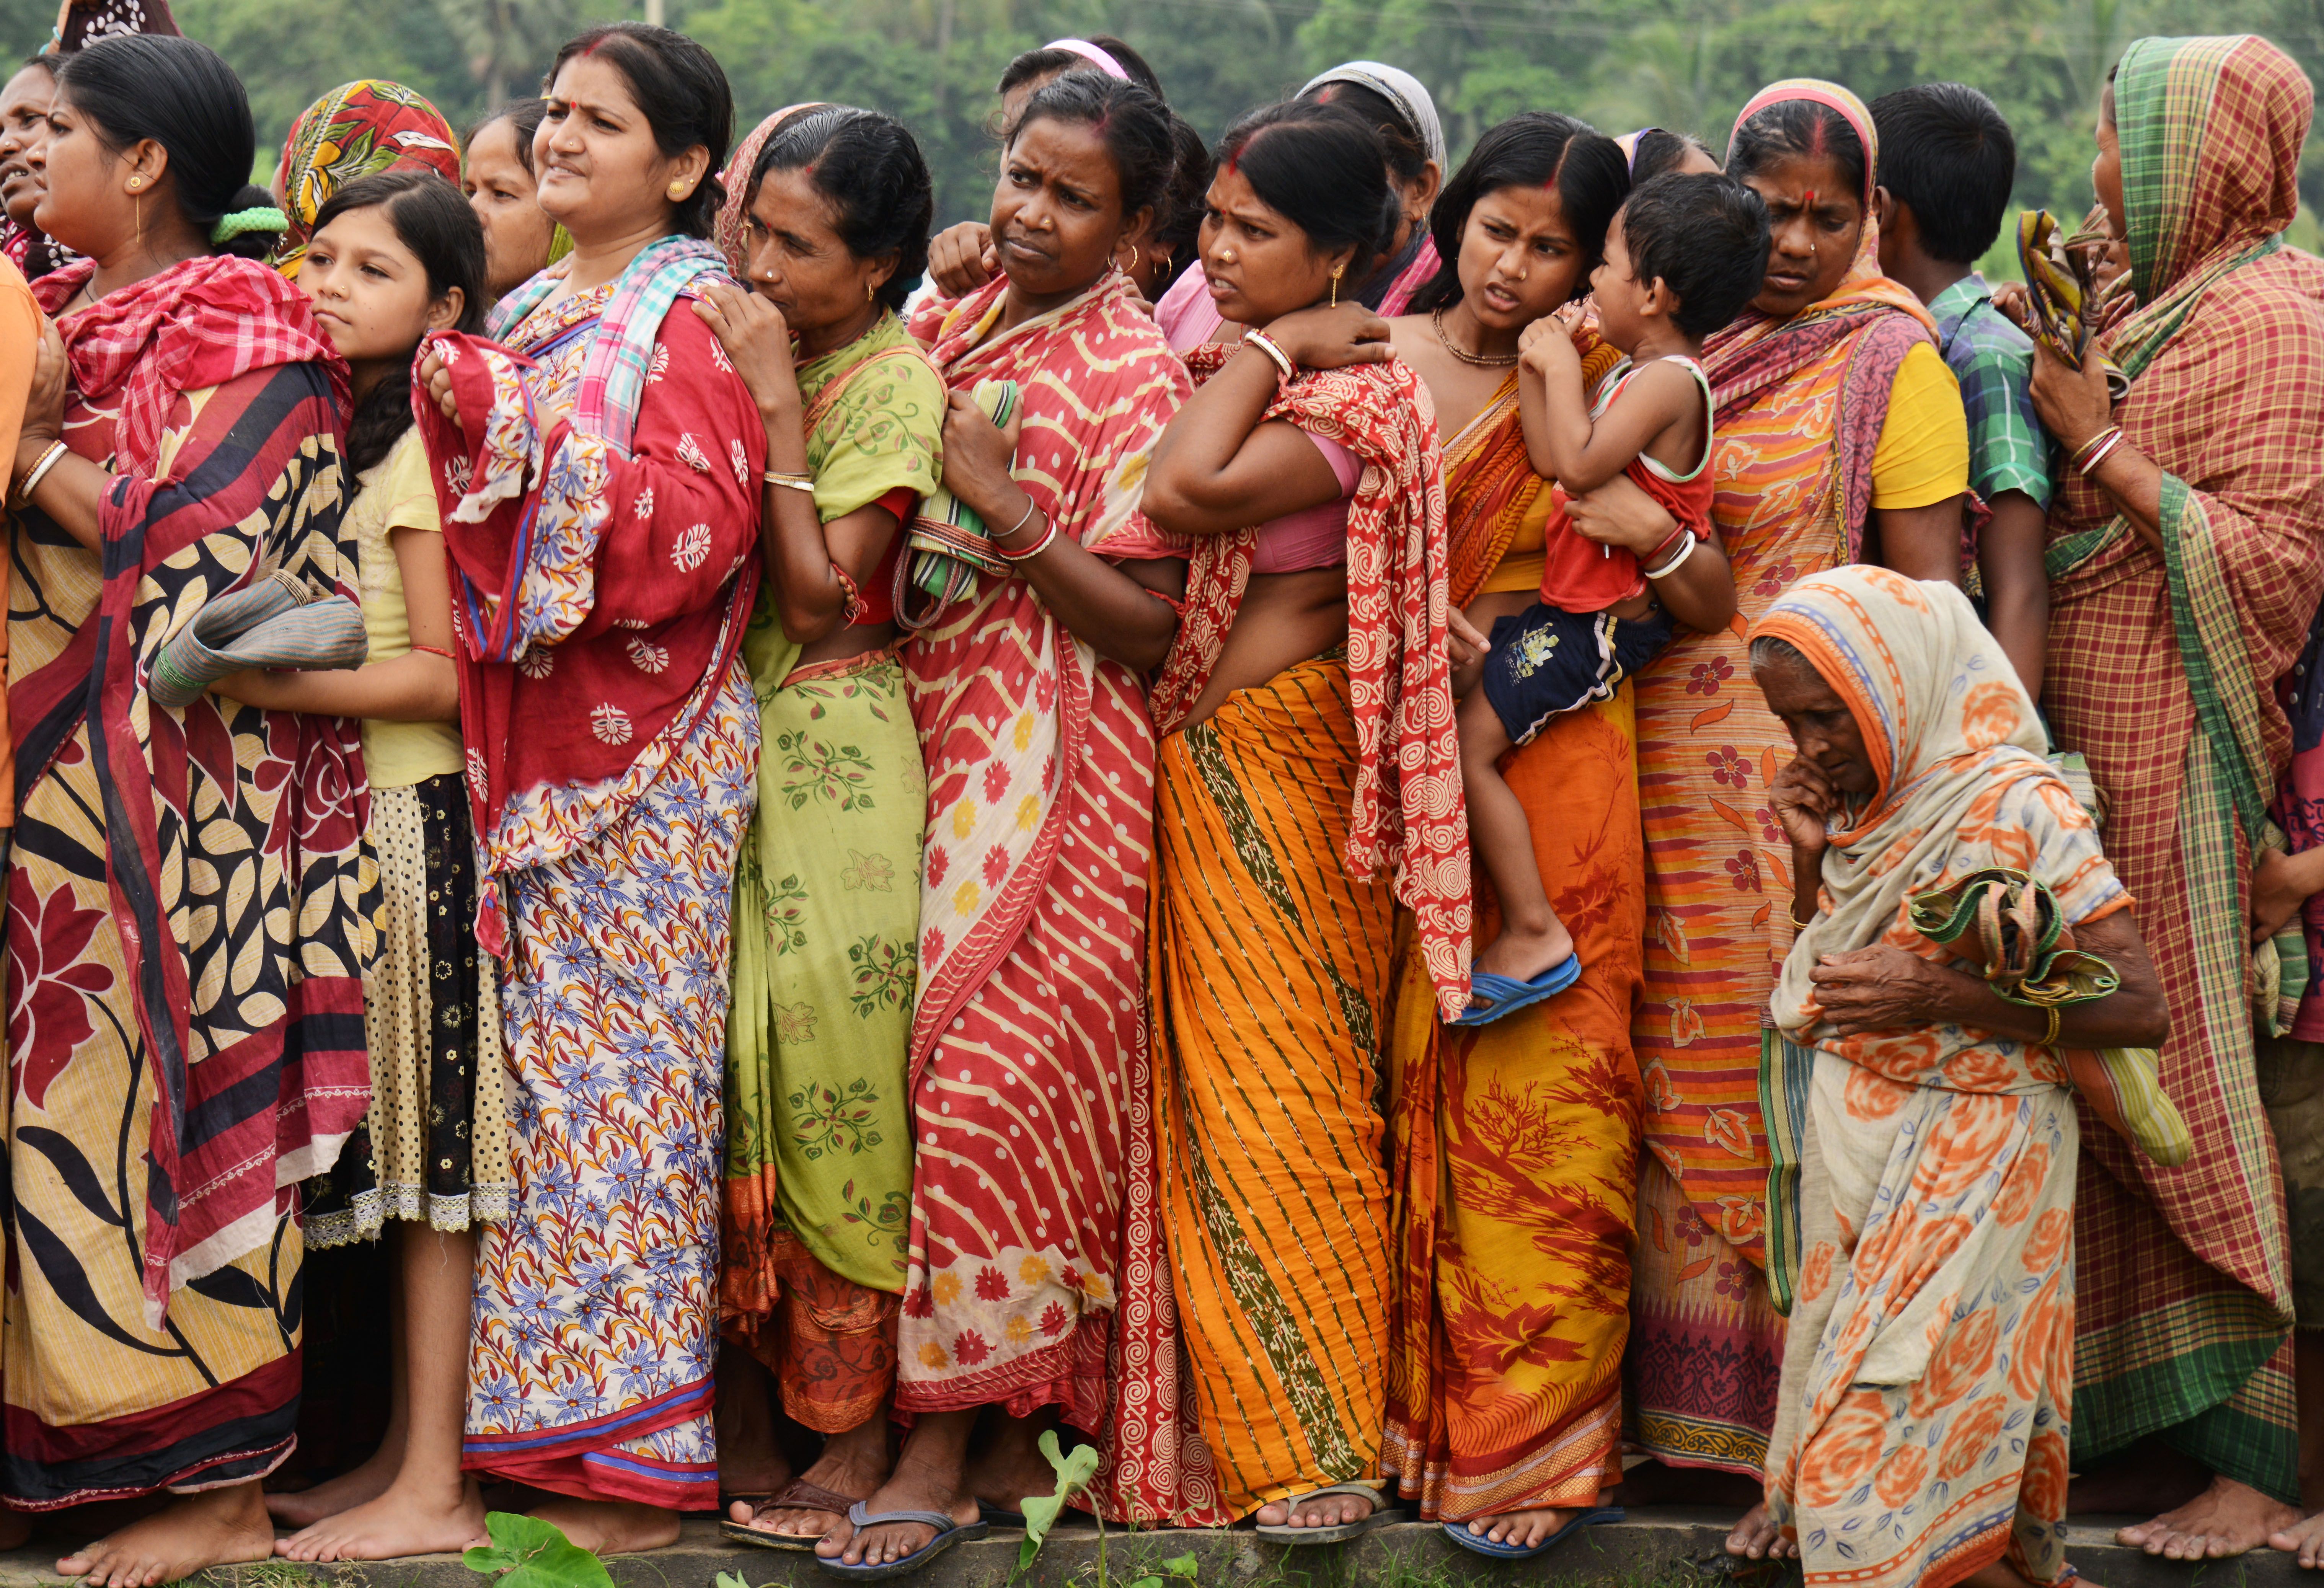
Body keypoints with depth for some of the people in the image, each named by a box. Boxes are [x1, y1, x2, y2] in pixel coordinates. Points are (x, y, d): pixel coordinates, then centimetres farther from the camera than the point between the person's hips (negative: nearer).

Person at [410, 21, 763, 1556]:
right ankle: (549, 1422, 13)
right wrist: (451, 406, 6)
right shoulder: (530, 314, 16)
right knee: (542, 1054, 7)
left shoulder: (694, 319, -6)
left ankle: (648, 1449, 2)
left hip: (645, 758, -7)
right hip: (528, 748, 7)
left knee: (623, 1066, -4)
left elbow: (699, 523, -20)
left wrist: (520, 422, -21)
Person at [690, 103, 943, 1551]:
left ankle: (860, 1433, 2)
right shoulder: (746, 347, 12)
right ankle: (746, 1413, 10)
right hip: (717, 741, 6)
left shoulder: (895, 383, -7)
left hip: (834, 755, -6)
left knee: (834, 1073, -6)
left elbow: (821, 600, -15)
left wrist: (774, 407, -16)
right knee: (718, 1059, 2)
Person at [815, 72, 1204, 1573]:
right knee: (1013, 1086, 5)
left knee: (989, 1086, -9)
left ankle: (945, 1441, -3)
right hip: (937, 752, 6)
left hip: (1053, 773, -6)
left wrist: (1010, 510, -18)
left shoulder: (1138, 374, -7)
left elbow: (1148, 627, -11)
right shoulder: (949, 333, 12)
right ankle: (1009, 1429, 12)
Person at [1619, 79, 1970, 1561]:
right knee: (1684, 1091, 8)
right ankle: (1685, 1404, 18)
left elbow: (1929, 593, -6)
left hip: (1816, 774, -5)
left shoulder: (1889, 364, -3)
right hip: (1667, 770, 5)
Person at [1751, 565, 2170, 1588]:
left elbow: (2141, 1007, -18)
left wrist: (1944, 994, -24)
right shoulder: (1862, 802, 8)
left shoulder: (2016, 804, -15)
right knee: (1840, 1446, 10)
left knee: (1890, 1480, -9)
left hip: (1967, 1171, -8)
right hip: (1853, 1154, 8)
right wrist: (1810, 858, 1)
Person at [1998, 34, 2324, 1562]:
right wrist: (2055, 377, 10)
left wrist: (2099, 445, -16)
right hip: (2111, 774, 9)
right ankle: (2169, 1432, 16)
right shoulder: (2173, 311, 18)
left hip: (2196, 784, -9)